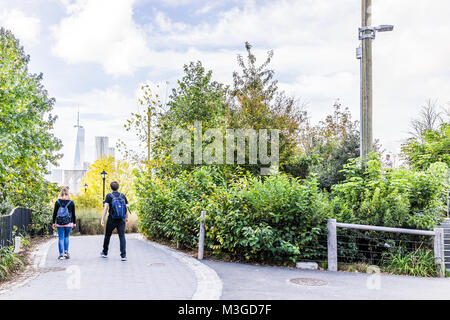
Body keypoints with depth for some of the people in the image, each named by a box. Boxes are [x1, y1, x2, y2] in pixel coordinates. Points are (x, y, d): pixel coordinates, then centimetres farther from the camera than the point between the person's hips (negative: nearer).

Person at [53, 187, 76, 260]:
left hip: (59, 223, 0)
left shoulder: (57, 202, -2)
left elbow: (54, 213, 2)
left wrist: (54, 223, 11)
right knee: (66, 237, 15)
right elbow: (73, 214, 2)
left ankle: (61, 254, 3)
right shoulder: (71, 203, -3)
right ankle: (66, 252, 5)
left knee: (60, 238, 4)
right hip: (68, 223, 0)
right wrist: (74, 222, 12)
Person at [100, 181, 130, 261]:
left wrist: (102, 219, -11)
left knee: (107, 236, 17)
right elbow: (126, 208, 7)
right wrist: (126, 217, 20)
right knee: (122, 236, -1)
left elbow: (105, 208, -11)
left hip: (112, 219, -1)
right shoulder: (122, 196, 5)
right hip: (121, 220, 1)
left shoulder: (109, 196, -3)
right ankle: (123, 255, -11)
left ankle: (105, 252, 31)